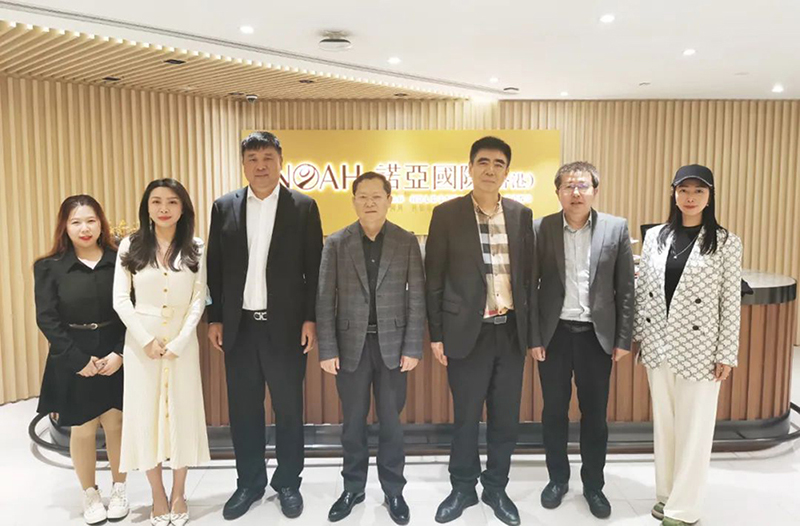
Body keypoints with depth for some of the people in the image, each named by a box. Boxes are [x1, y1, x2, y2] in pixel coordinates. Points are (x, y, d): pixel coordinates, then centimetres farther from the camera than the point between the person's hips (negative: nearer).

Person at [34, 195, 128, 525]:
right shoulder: (49, 267, 0)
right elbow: (47, 318, -5)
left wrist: (120, 353, -13)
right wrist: (79, 359, -13)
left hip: (116, 358, 0)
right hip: (74, 361, 0)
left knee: (115, 425, 7)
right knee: (82, 430, 9)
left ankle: (118, 490, 27)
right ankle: (90, 496, 29)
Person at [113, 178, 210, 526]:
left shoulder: (195, 248, 0)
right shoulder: (131, 246, 0)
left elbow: (198, 300, -3)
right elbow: (120, 300, -3)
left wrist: (178, 342, -12)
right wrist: (147, 340, -11)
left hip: (182, 342, 0)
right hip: (140, 342, 0)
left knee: (182, 412, 7)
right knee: (145, 414, 6)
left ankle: (179, 494, 24)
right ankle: (158, 497, 22)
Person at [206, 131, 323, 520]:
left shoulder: (303, 207, -2)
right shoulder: (224, 207, 5)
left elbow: (314, 268, -3)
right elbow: (214, 267, 7)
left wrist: (310, 319, -7)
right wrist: (215, 318, 3)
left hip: (285, 325, -2)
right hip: (239, 326, 2)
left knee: (288, 408, 9)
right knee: (243, 409, 12)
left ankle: (288, 483, 27)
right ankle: (249, 483, 29)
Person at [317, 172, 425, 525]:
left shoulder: (407, 242, 0)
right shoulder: (336, 243, 0)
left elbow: (417, 298, -1)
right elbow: (324, 300, -1)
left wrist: (413, 347, -7)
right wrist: (327, 349, -7)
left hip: (392, 344, 0)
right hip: (351, 345, 1)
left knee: (391, 422, 10)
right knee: (353, 422, 12)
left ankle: (393, 491, 26)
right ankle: (353, 488, 29)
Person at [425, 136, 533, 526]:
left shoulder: (521, 215, 5)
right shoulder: (447, 214, -4)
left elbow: (527, 275, 9)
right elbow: (434, 279, -2)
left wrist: (530, 329, 6)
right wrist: (436, 334, -4)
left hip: (511, 332, 3)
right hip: (468, 332, -3)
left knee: (506, 418, 12)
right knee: (465, 418, 10)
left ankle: (496, 488, 33)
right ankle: (463, 488, 31)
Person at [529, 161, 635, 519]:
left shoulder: (616, 228, -2)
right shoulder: (541, 229, -4)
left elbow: (626, 289, 1)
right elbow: (530, 286, -2)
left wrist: (623, 338, -1)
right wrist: (533, 337, -4)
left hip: (597, 334, 0)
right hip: (554, 333, 0)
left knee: (595, 414, 11)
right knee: (554, 412, 12)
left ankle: (594, 485, 29)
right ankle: (557, 478, 31)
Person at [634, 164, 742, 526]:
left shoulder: (726, 243, -5)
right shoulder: (655, 237, 4)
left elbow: (731, 303, -6)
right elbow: (642, 290, 8)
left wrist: (726, 354, -7)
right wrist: (638, 334, 7)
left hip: (699, 349, -3)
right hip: (658, 345, 4)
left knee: (694, 429, 6)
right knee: (663, 424, 15)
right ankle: (666, 495, 32)